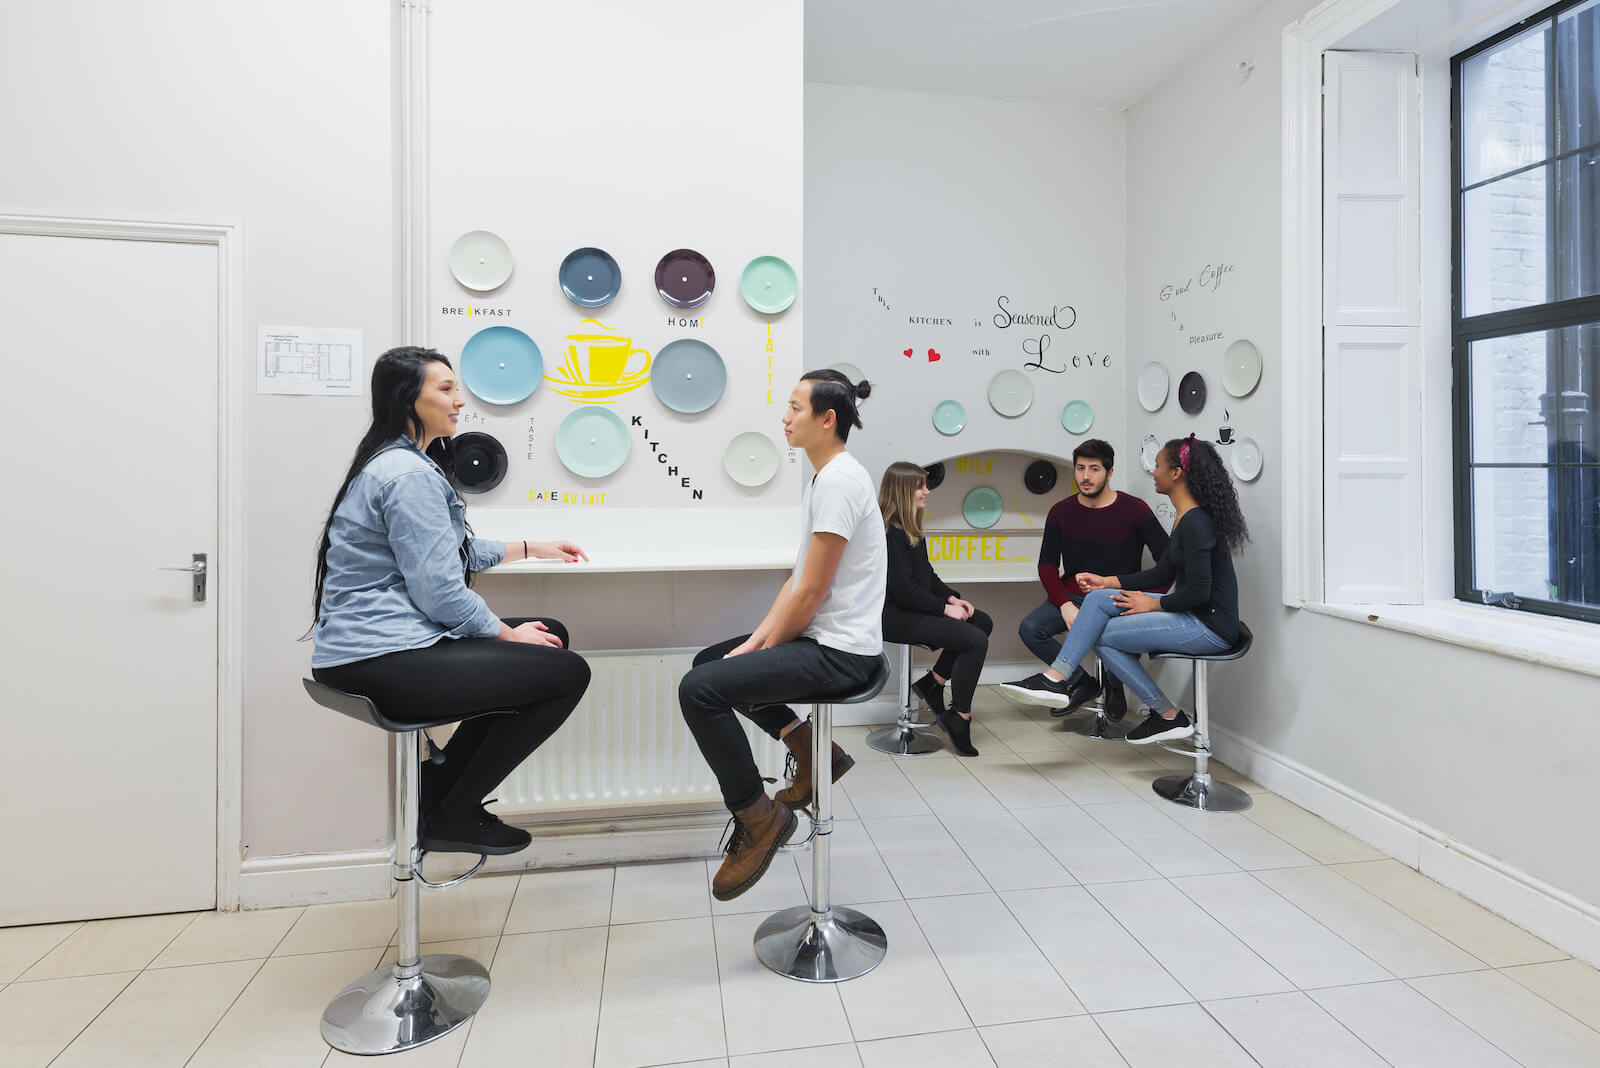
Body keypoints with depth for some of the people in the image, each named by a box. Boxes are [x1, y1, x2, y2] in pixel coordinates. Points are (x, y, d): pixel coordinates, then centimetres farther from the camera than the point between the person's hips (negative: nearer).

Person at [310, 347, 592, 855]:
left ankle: (439, 788, 16)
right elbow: (438, 589, -20)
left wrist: (531, 547, 24)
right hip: (382, 660, -11)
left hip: (368, 645, 11)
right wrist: (508, 634, -7)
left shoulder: (397, 463, 17)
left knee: (549, 636, 14)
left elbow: (450, 549, 25)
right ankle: (451, 816, 4)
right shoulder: (410, 474, -17)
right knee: (567, 671, -10)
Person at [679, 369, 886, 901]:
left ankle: (758, 817, 0)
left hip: (839, 652, -11)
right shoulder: (824, 477, 11)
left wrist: (765, 648, -7)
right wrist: (756, 640, 7)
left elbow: (811, 592, -21)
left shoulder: (839, 481, -21)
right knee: (707, 660, 21)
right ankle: (813, 752, 20)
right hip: (821, 636, 11)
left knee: (699, 690, -19)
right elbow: (797, 577, 13)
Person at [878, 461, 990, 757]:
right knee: (975, 640, -17)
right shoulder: (888, 533, -18)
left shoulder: (909, 529, 13)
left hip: (915, 609, 10)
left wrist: (952, 597, 4)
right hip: (895, 616, -10)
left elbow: (927, 575, 19)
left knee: (983, 622, 4)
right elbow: (904, 591, -21)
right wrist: (945, 608, -13)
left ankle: (934, 682, 10)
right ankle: (959, 718, -5)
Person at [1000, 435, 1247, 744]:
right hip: (1193, 617, 10)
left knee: (1102, 635, -10)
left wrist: (1153, 604, -10)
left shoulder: (1196, 522, -20)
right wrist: (1108, 582, 11)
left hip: (1211, 628, -10)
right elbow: (1162, 573, 16)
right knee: (1099, 597, -3)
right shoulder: (1186, 517, 11)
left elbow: (1198, 591, -25)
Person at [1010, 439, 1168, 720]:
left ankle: (1113, 684, 6)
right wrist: (1065, 605, -15)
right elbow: (1047, 564, 0)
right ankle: (1082, 683, 3)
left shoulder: (1134, 509, -4)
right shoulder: (1061, 512, 3)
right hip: (1074, 596, 3)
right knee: (1029, 629, -23)